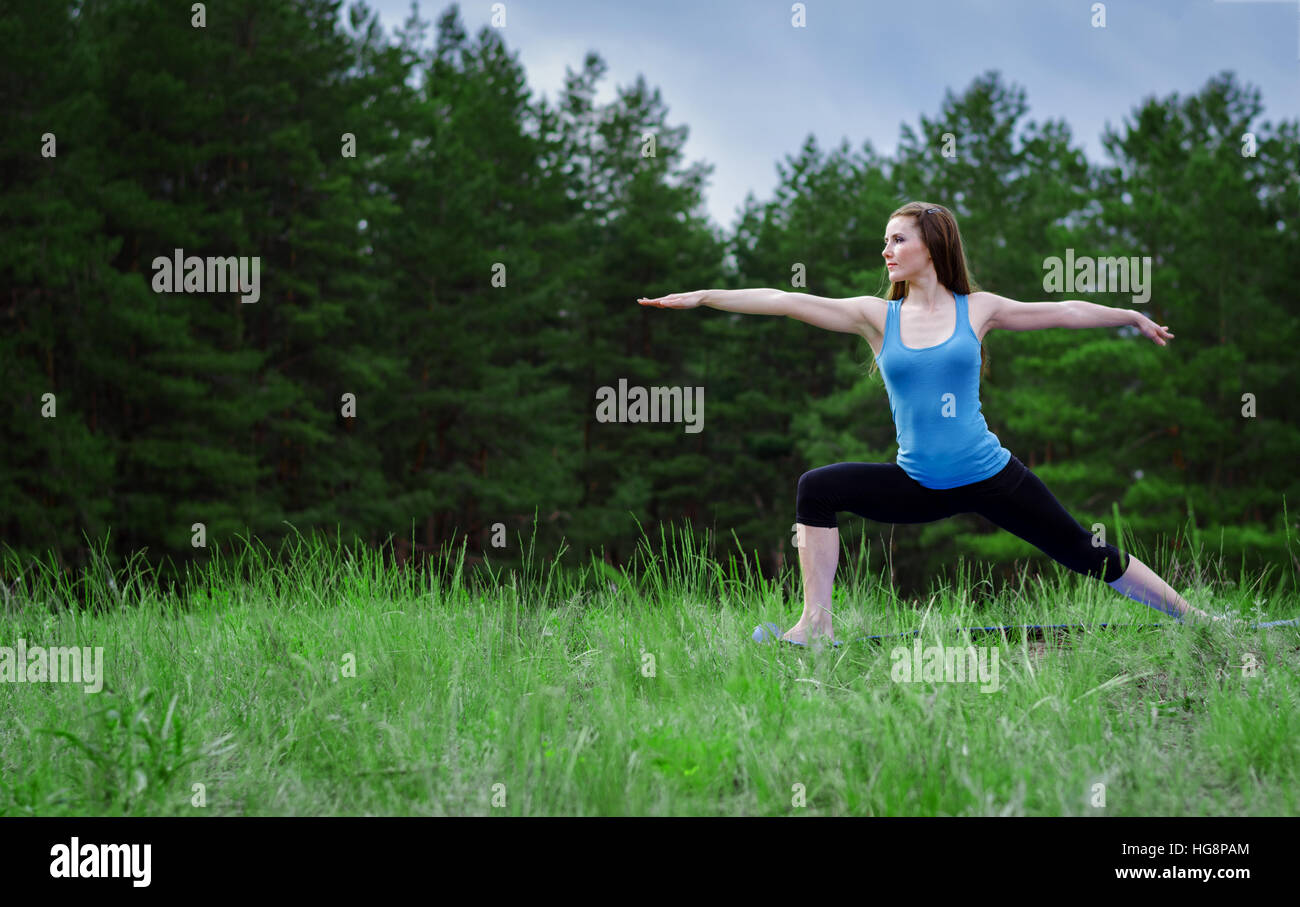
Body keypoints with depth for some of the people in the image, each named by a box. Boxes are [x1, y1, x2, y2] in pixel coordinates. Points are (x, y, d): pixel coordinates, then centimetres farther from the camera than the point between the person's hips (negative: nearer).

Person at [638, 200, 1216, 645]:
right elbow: (786, 302, -7)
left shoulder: (976, 311, 1)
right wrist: (702, 297, -13)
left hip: (989, 478, -2)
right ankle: (816, 623, -14)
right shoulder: (877, 316, 2)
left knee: (1086, 555, 1)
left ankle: (1189, 618, 16)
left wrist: (1132, 316, 18)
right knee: (816, 489, -15)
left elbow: (1063, 312, 12)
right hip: (918, 486, 2)